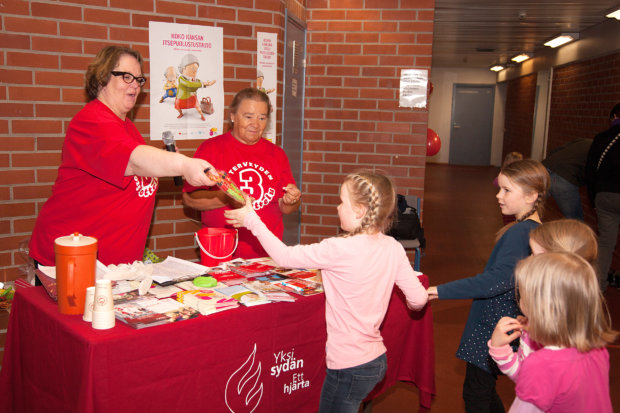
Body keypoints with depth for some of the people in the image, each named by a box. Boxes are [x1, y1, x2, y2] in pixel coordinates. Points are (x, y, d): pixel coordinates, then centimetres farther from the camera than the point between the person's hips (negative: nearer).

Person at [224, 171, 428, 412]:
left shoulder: (339, 250, -22)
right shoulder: (393, 249, -4)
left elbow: (284, 257, -14)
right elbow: (418, 299, 0)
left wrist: (252, 220, -2)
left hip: (349, 366, -7)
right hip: (377, 359, 7)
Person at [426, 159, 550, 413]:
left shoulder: (518, 233, -22)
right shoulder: (535, 230, 8)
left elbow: (499, 280, -34)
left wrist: (442, 291, -34)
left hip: (493, 331, -10)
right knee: (485, 391, 22)